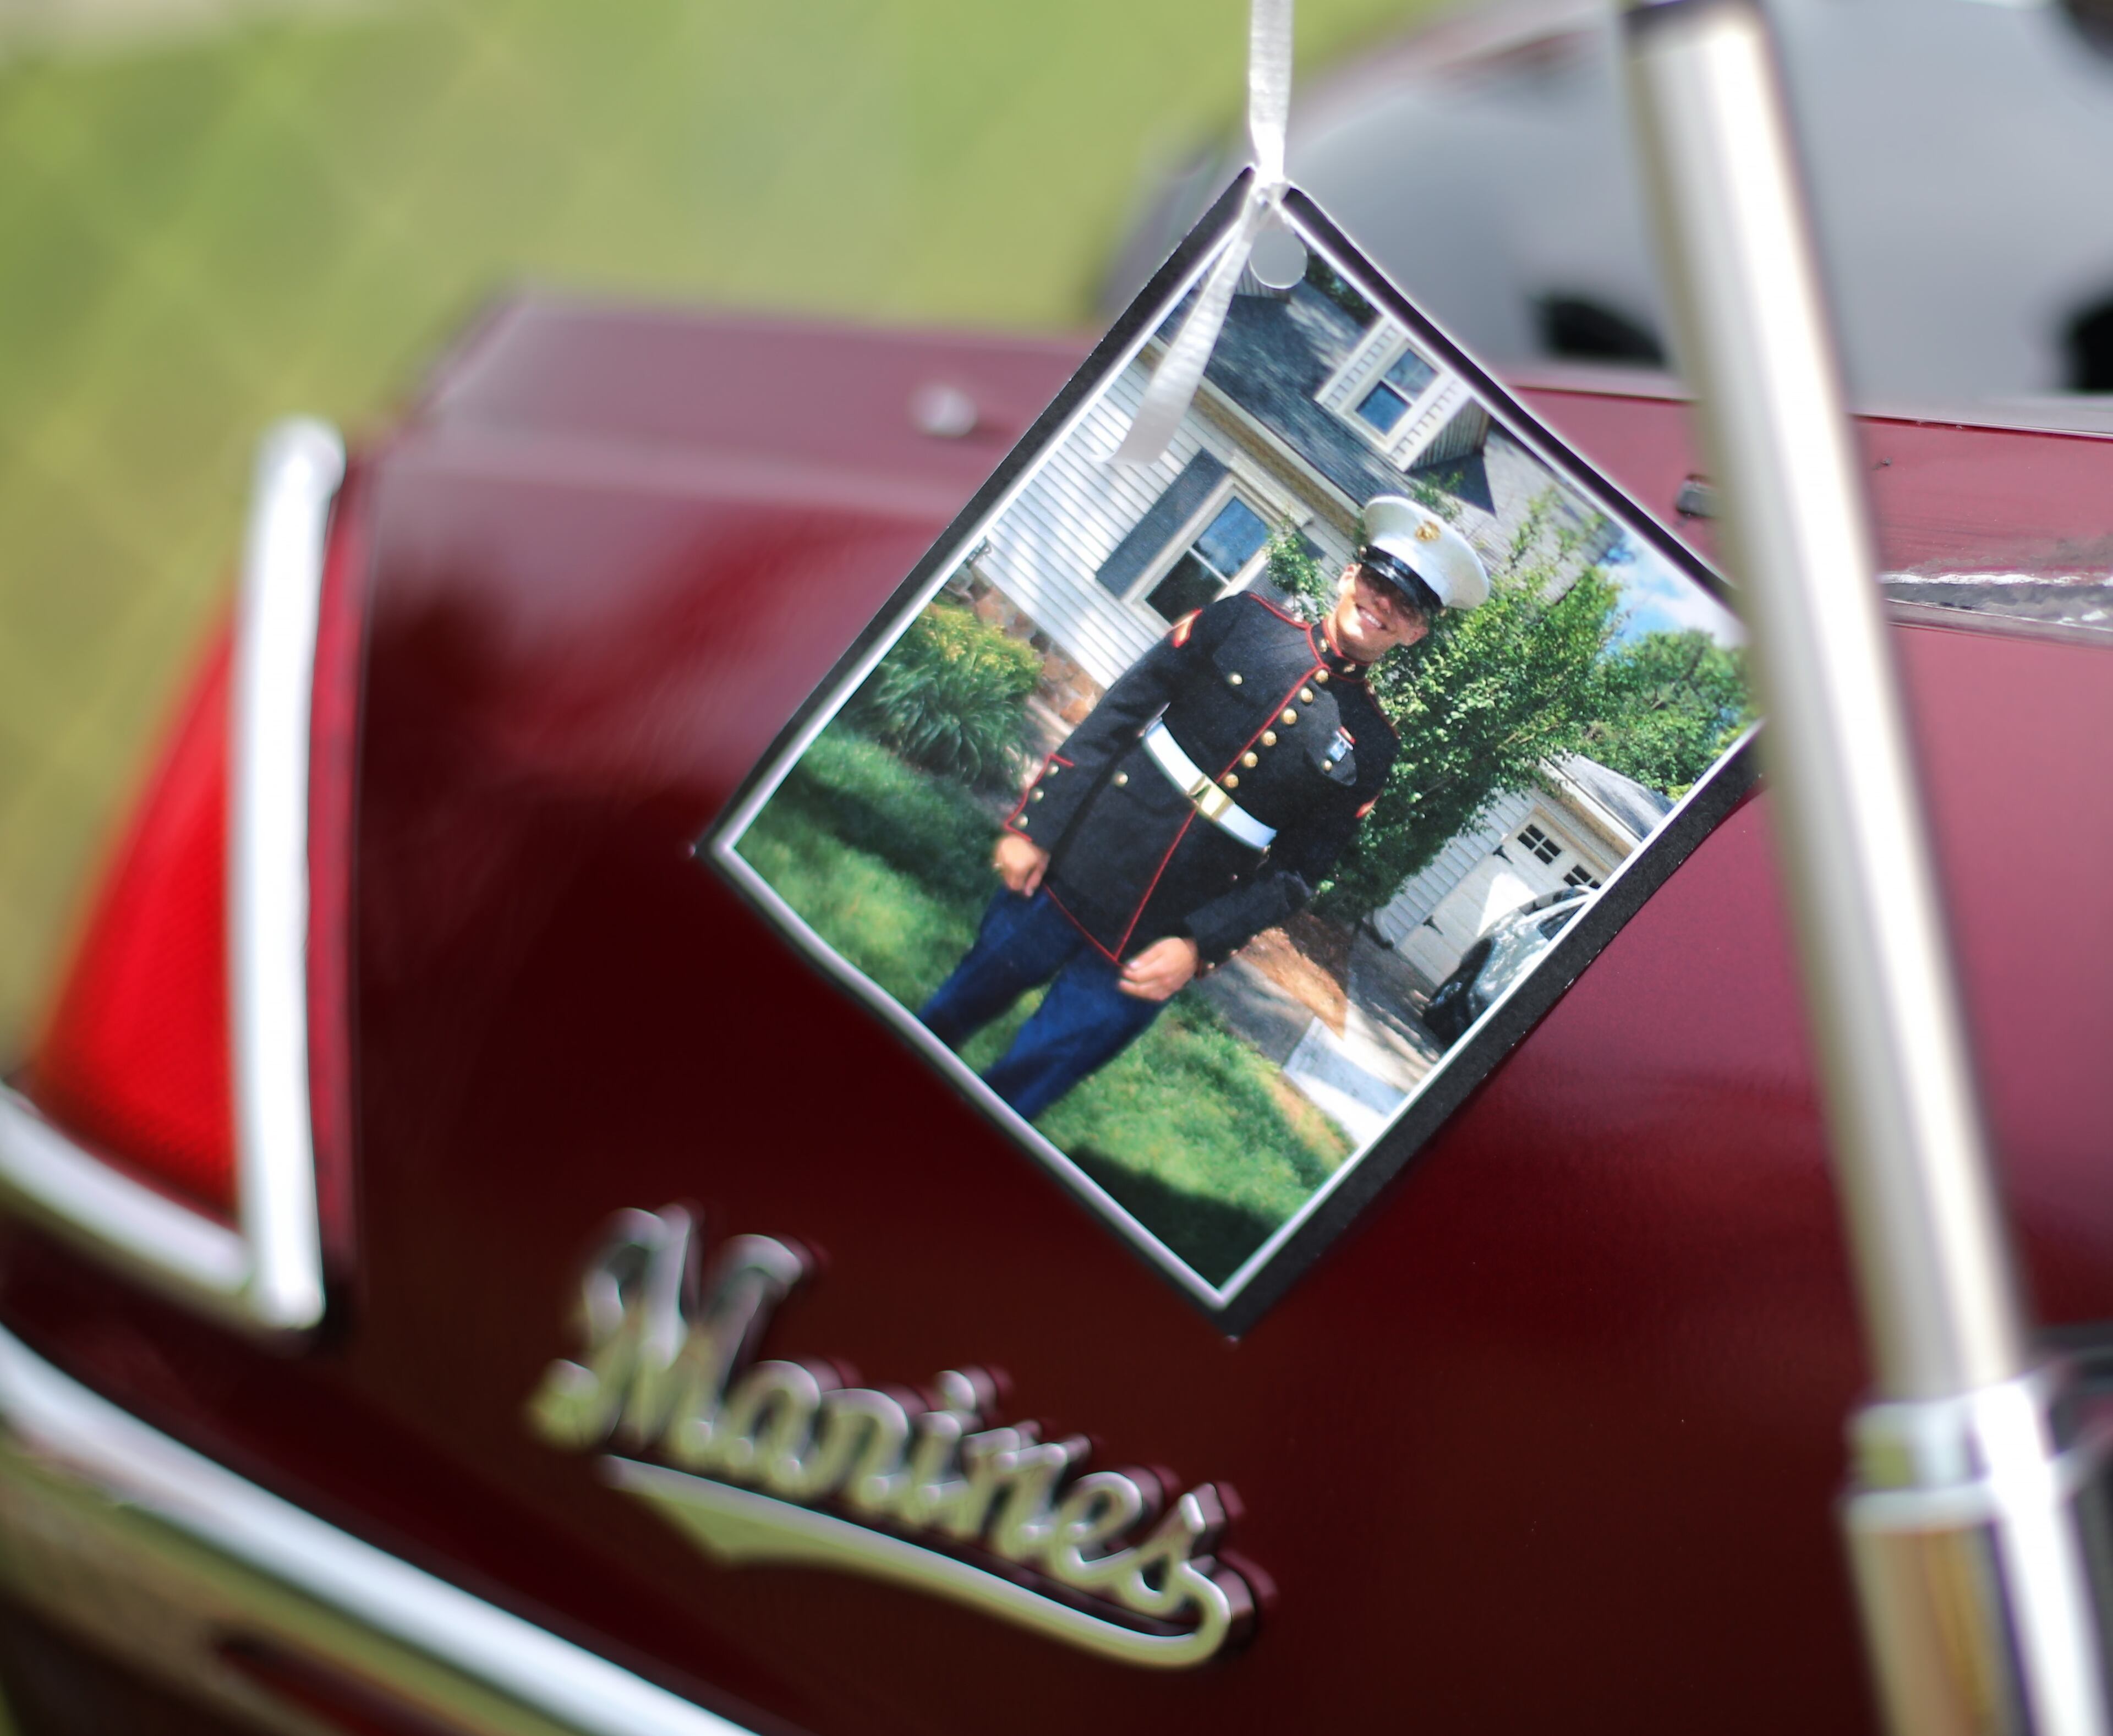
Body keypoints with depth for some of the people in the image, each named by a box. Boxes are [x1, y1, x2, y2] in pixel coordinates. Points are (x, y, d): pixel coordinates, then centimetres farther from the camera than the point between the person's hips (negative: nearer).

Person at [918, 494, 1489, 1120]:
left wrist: (1199, 946, -13)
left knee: (1010, 1098, 4)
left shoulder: (1369, 747, -2)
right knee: (949, 1015, 18)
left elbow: (1297, 873, 0)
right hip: (1065, 877, 1)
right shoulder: (1244, 621, -2)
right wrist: (1036, 827, -6)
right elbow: (1115, 717, -1)